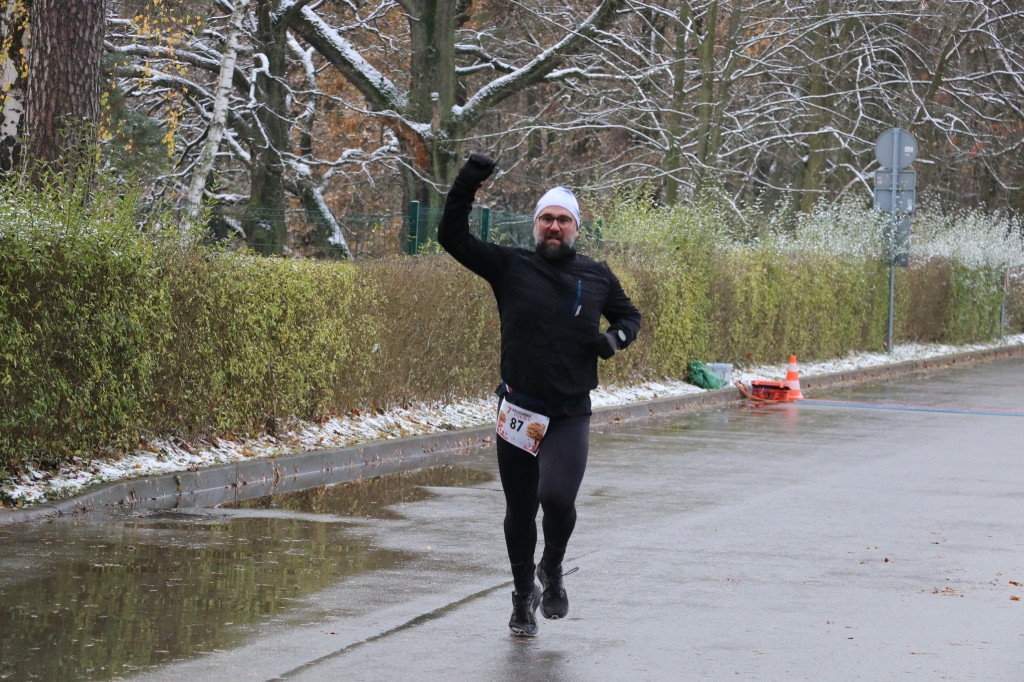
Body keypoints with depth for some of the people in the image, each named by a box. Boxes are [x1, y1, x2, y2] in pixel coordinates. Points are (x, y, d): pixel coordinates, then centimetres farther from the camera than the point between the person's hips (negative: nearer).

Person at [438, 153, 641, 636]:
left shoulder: (597, 277, 7)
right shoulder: (510, 267, 1)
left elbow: (629, 314, 24)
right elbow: (452, 237, -4)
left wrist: (617, 336, 1)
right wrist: (466, 187, -16)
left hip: (570, 415, 0)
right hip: (518, 412, 0)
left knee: (556, 497, -21)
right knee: (519, 512, 9)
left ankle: (552, 570, 10)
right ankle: (523, 596, 32)